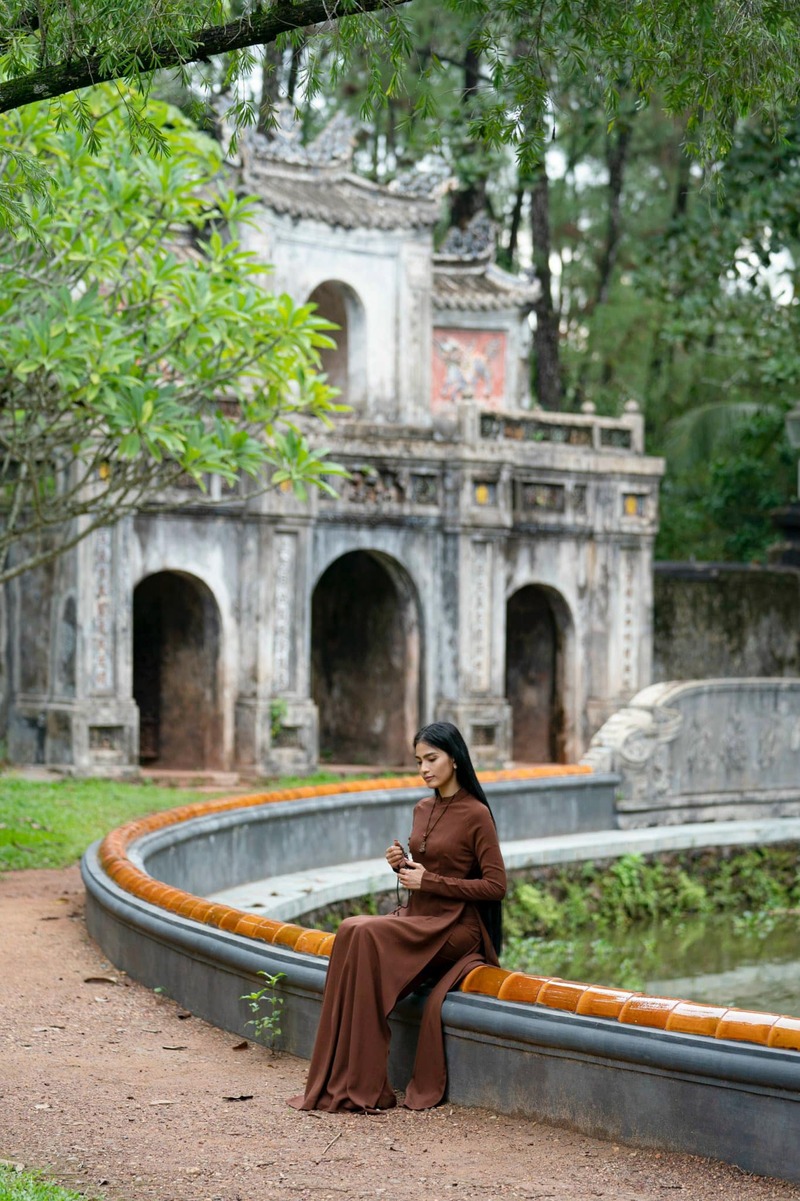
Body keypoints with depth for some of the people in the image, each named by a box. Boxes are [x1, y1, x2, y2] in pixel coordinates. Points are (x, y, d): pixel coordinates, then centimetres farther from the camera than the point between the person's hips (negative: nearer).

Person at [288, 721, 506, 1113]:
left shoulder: (476, 815, -8)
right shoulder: (422, 810, 15)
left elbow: (495, 885, -11)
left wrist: (429, 881, -13)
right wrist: (402, 865, 2)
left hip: (455, 929, -7)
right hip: (417, 918, 7)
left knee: (364, 935, -28)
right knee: (352, 932, -22)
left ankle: (363, 1086, -23)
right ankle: (341, 1084, -22)